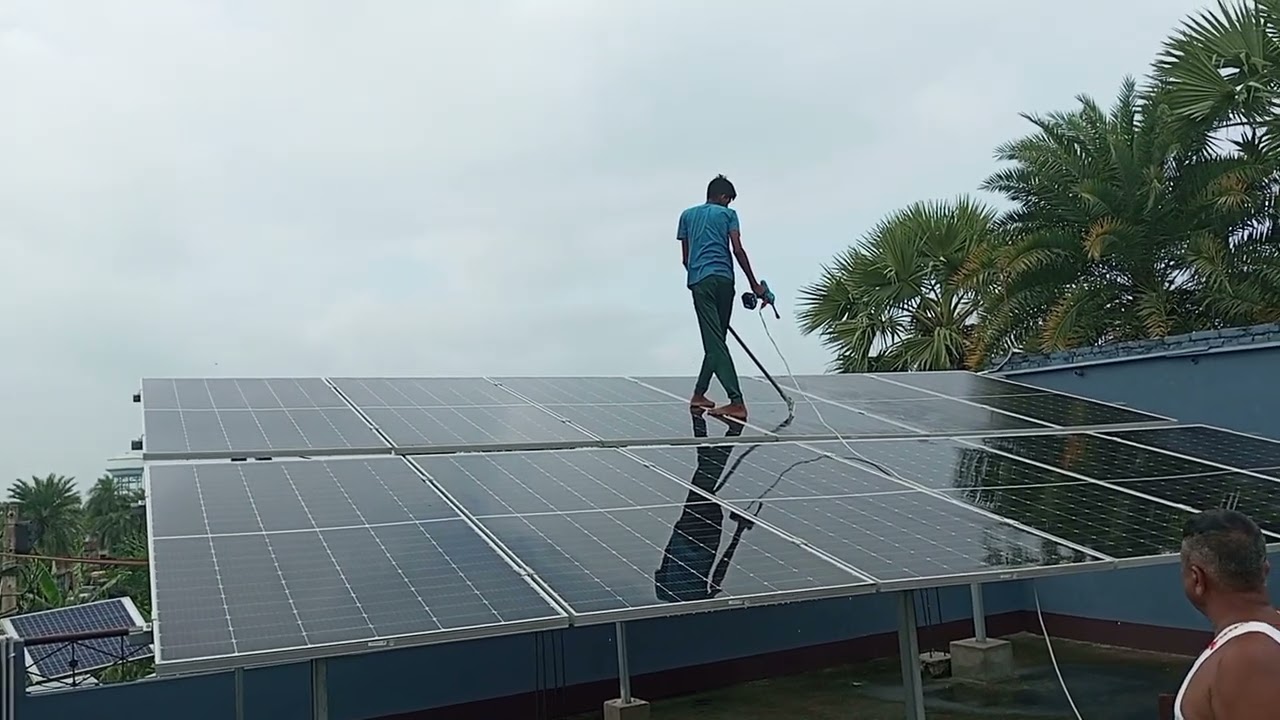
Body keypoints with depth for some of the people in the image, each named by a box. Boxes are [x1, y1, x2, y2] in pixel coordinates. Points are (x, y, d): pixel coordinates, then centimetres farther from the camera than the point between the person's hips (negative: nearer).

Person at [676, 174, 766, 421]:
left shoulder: (687, 215, 20)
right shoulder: (728, 214, 13)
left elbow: (685, 257, 18)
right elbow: (737, 250, 1)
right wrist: (753, 284, 3)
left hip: (700, 280, 0)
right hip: (724, 279, 0)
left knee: (714, 342, -8)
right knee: (717, 340, 14)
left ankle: (737, 402, -18)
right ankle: (699, 394, 23)